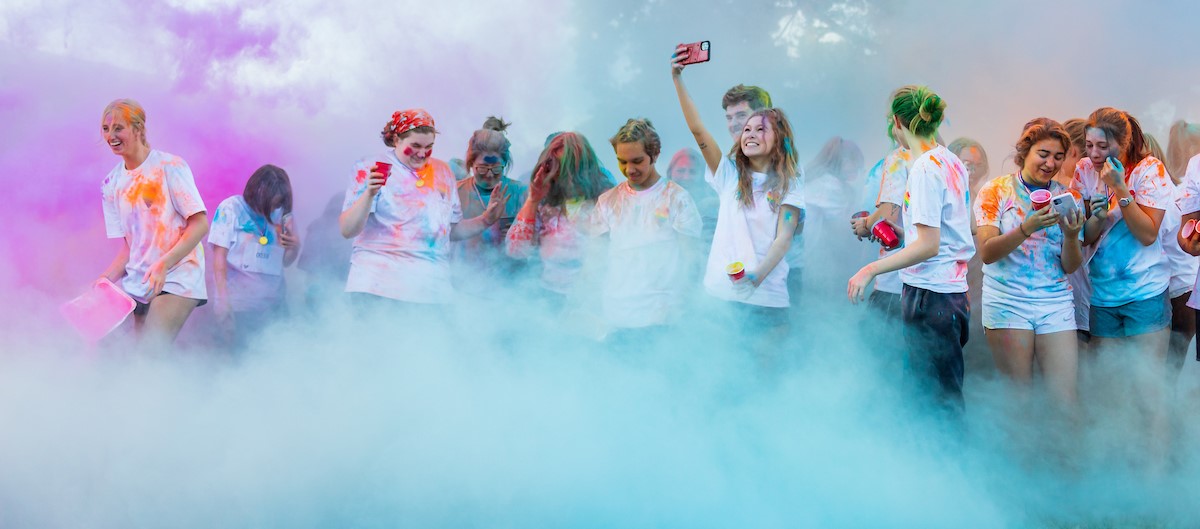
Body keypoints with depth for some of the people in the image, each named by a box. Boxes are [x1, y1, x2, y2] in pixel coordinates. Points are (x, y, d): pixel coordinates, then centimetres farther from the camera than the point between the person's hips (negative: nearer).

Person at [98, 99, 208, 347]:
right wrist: (105, 279, -7)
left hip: (176, 278, -6)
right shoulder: (111, 184, 11)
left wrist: (163, 264, -21)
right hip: (137, 282, 6)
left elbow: (200, 225, -10)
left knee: (152, 352, -21)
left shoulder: (170, 166, -5)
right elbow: (128, 247, 11)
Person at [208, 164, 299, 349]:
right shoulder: (231, 209, -2)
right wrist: (223, 300, -12)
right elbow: (219, 256, -5)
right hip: (238, 305, -4)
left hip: (273, 303, 4)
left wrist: (295, 246, -9)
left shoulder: (282, 215, 9)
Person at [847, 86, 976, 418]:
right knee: (946, 399, 13)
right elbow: (969, 228, 23)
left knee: (936, 402, -5)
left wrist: (872, 270, -20)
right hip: (954, 289, 9)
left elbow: (928, 245, -21)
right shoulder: (952, 162, 12)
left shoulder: (925, 168, -15)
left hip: (929, 293, -9)